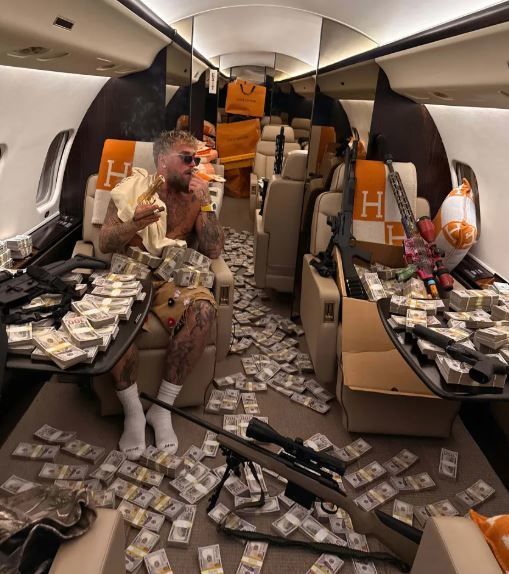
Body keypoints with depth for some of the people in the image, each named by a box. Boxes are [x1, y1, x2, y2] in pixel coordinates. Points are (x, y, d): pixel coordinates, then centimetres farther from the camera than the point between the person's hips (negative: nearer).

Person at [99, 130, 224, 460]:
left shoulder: (196, 195, 6)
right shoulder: (132, 187, 1)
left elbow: (213, 251, -2)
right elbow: (105, 244, -6)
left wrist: (204, 204, -11)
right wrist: (133, 225, -27)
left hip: (172, 281, 2)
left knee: (204, 309, -30)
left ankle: (163, 407, -15)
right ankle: (133, 410, -13)